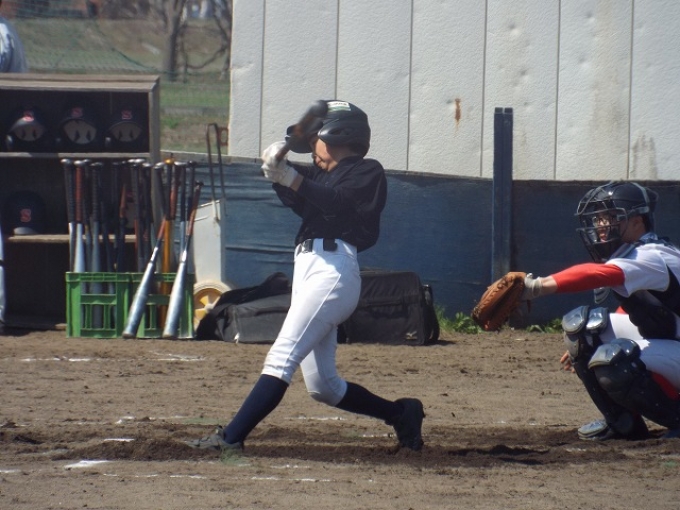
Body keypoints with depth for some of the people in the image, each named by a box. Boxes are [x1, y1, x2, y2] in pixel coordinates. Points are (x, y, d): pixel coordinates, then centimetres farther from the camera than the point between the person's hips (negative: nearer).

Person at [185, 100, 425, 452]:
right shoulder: (323, 174, 28)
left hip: (334, 269, -10)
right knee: (322, 387, 10)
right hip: (307, 270, 10)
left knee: (281, 357, -19)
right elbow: (295, 198, 10)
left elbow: (337, 202, -15)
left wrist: (291, 178, -23)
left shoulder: (368, 172, 3)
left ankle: (231, 437, -28)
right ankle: (401, 414, 22)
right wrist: (276, 168, -10)